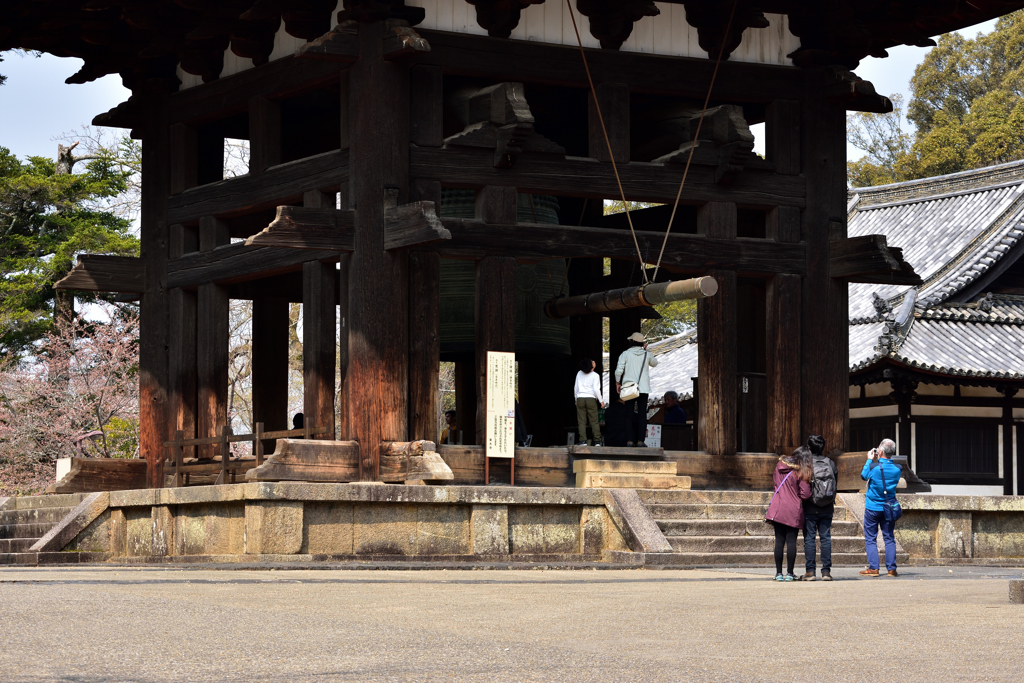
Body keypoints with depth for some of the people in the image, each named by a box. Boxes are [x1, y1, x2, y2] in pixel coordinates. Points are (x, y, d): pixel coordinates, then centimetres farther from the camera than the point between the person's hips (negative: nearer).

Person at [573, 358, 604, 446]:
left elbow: (576, 388, 11)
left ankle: (583, 440, -6)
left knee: (582, 421, 2)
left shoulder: (579, 374, 6)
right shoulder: (595, 375, -6)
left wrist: (576, 399, 22)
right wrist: (601, 400, -1)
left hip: (580, 399, 2)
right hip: (591, 399, -2)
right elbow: (596, 389, -10)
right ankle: (597, 441, -2)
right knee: (594, 421, 2)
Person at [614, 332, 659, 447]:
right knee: (642, 414, 1)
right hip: (644, 389, 1)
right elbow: (654, 363, 24)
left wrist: (618, 383, 8)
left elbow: (618, 370, -6)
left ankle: (629, 440, -6)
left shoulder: (625, 354, -2)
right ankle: (640, 440, -5)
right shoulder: (647, 355, 3)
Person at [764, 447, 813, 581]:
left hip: (777, 509, 4)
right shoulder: (801, 472, -8)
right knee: (791, 542, 1)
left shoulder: (780, 466, 7)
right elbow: (805, 494, -9)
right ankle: (789, 573, 2)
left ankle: (779, 573, 7)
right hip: (794, 512, -4)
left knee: (779, 541, 6)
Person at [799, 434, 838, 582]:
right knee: (826, 538, 7)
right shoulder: (830, 463, 2)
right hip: (827, 509, 3)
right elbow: (836, 484, 8)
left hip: (810, 508, -3)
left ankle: (810, 571, 0)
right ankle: (826, 571, 5)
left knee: (809, 538, 1)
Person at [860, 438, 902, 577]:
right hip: (889, 508, 3)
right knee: (889, 538, 8)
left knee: (870, 538, 4)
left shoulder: (873, 466, -16)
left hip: (873, 508, -3)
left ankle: (873, 568, -1)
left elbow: (864, 476, 3)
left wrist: (869, 460, 12)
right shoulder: (897, 469, -6)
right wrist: (878, 461, 10)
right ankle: (891, 568, 5)